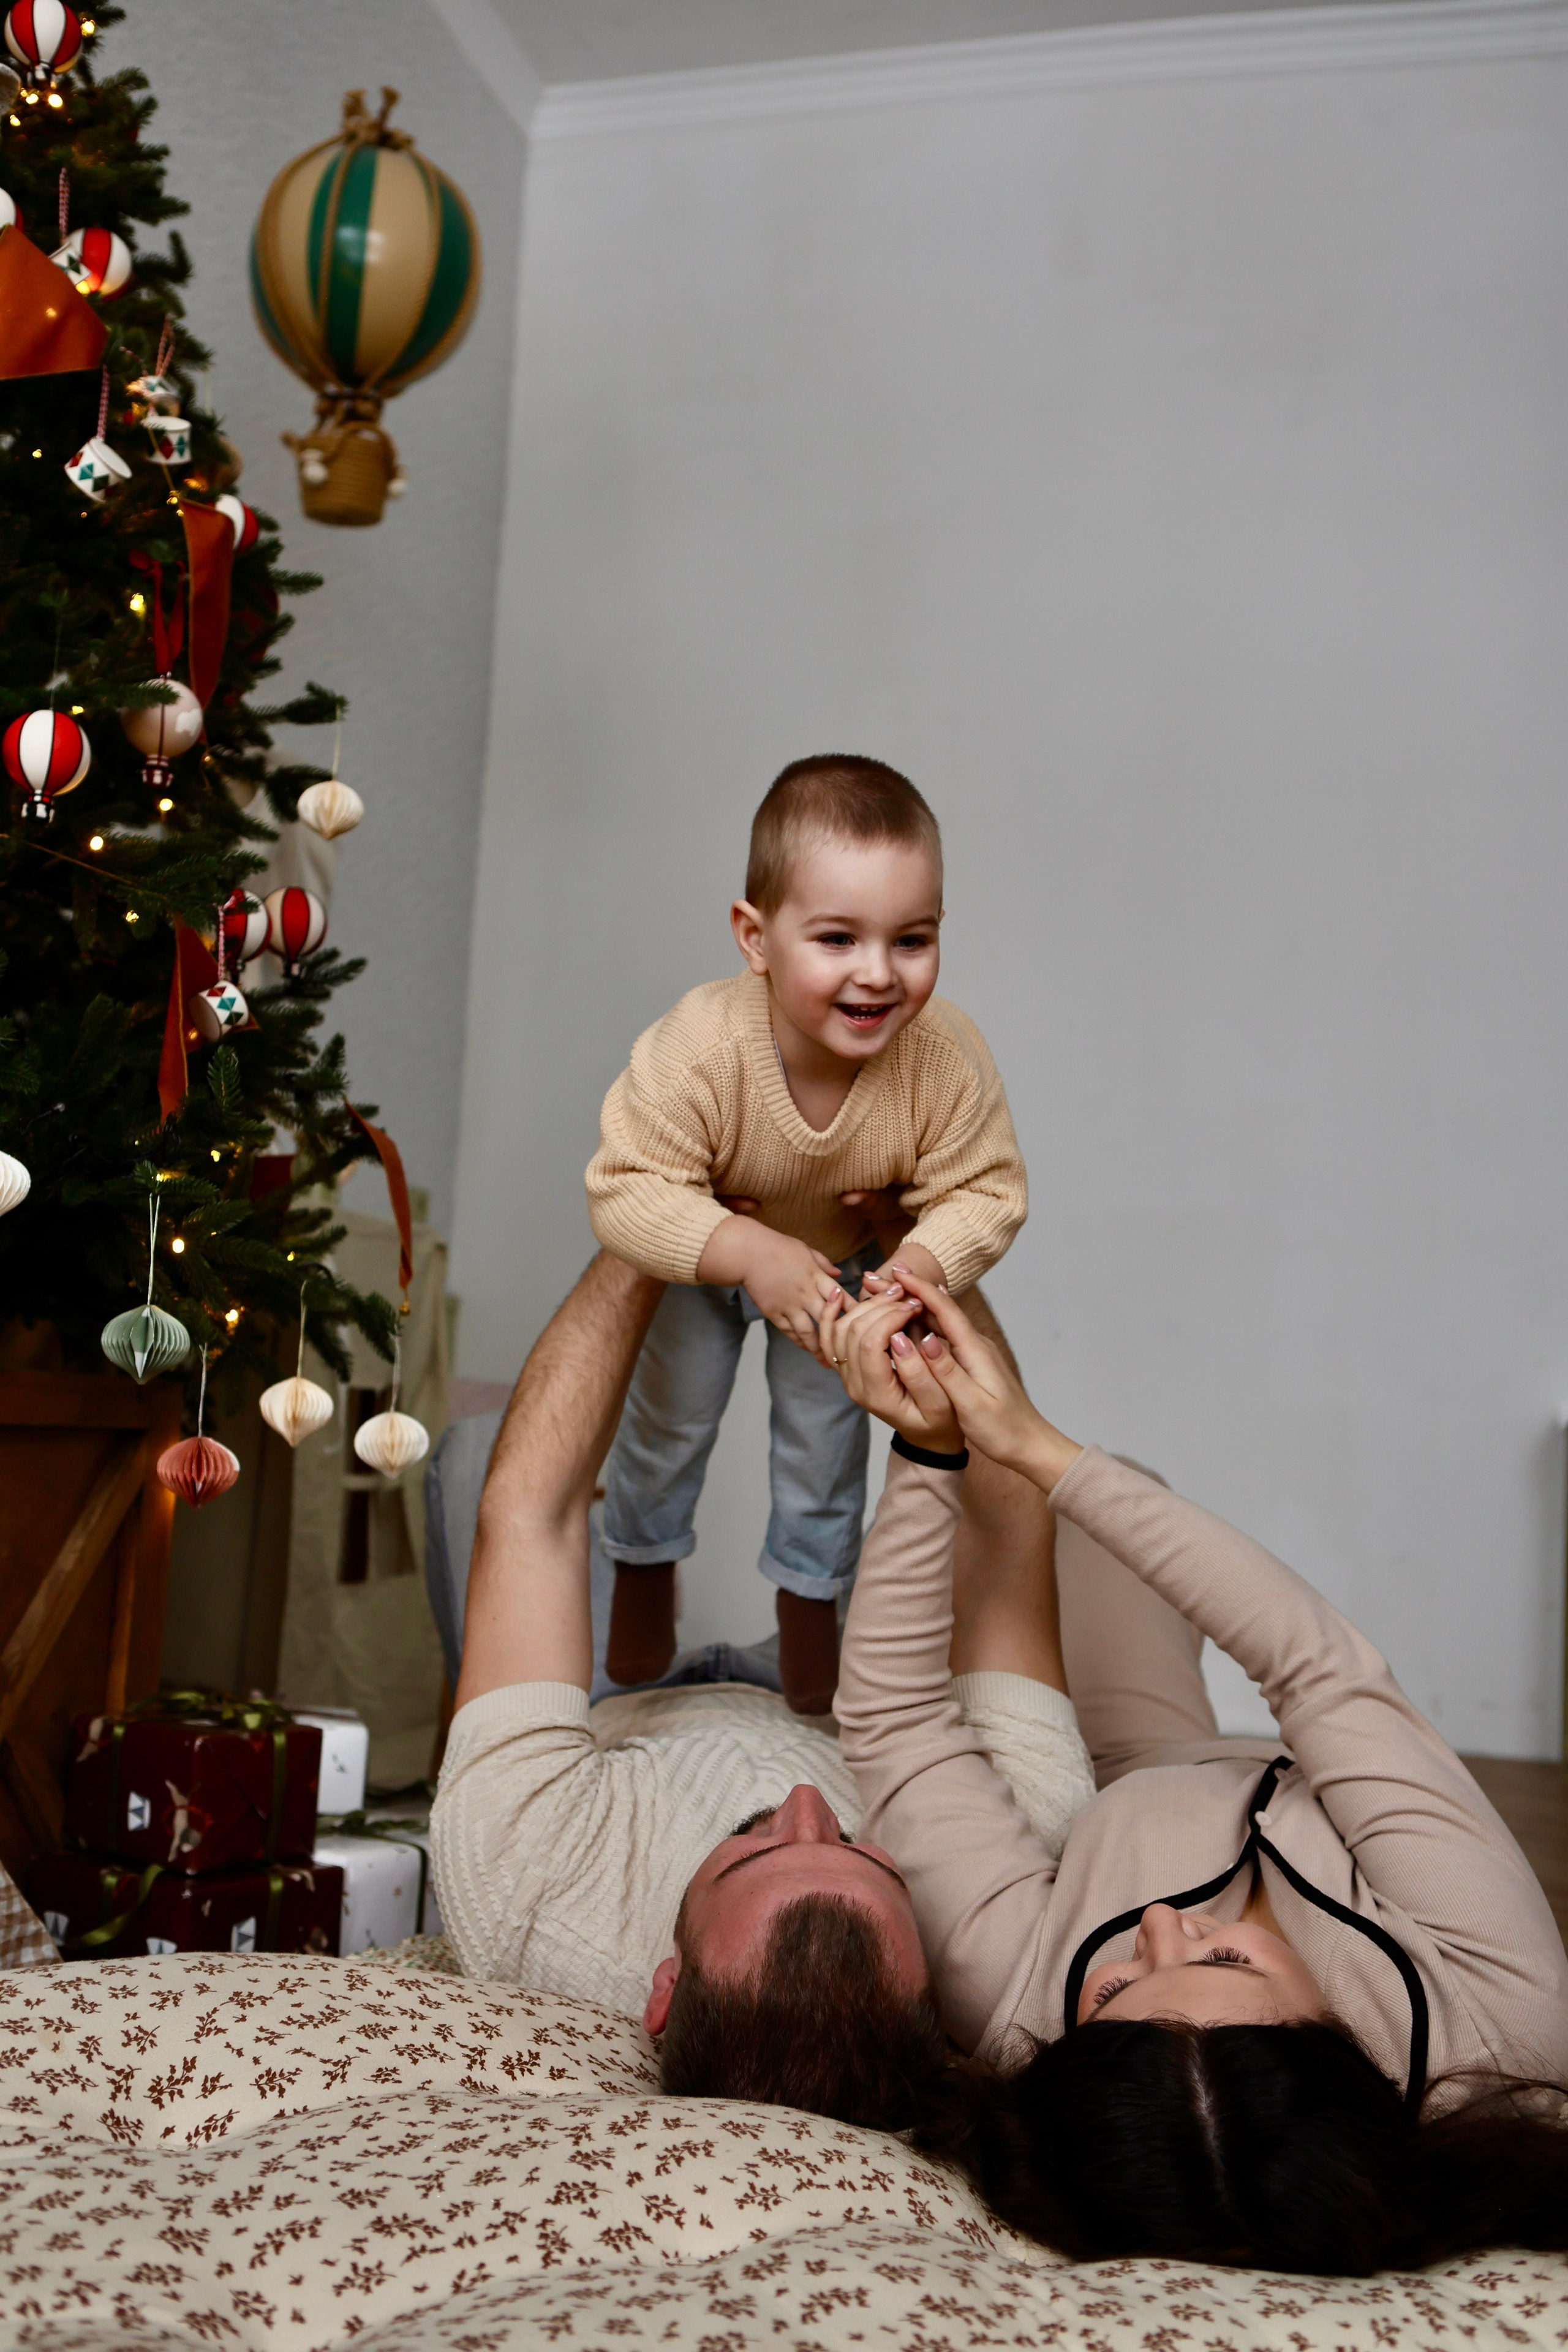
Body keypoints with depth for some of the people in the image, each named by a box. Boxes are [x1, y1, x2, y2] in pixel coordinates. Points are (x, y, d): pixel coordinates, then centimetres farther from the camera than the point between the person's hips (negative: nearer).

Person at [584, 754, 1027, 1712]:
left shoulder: (947, 1059, -38)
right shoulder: (698, 1049, -44)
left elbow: (987, 1193, -27)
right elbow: (628, 1191, -38)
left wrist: (920, 1267, -46)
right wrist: (751, 1253, -50)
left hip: (847, 1260, 1)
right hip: (697, 1257, -1)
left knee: (827, 1425, 17)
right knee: (674, 1415, 17)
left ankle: (811, 1591, 48)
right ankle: (645, 1569, 51)